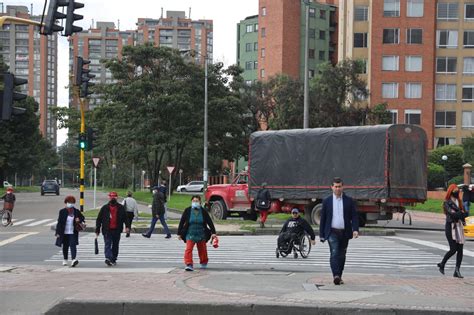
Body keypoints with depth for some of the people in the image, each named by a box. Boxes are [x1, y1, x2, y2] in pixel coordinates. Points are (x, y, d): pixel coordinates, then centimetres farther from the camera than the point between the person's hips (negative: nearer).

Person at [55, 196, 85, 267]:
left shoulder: (76, 211, 4)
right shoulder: (62, 211, -1)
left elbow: (82, 217, 19)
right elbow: (59, 222, -1)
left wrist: (79, 220, -7)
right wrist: (58, 233, -4)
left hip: (73, 232, 0)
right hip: (64, 233, 0)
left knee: (73, 245, -14)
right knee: (65, 246, 11)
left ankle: (74, 259, -25)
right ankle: (65, 260, 26)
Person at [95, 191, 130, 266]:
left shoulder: (121, 208, 6)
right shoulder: (104, 208, 2)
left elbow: (125, 218, 5)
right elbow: (99, 219, 4)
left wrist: (127, 226, -11)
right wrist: (97, 230, 0)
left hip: (117, 230, 2)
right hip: (107, 230, -2)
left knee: (115, 246, 10)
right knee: (108, 245, -13)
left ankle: (113, 260, 21)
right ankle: (108, 258, -27)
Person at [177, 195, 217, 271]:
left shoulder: (203, 211, -3)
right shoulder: (187, 211, -4)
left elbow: (210, 222, -1)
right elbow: (182, 222, 1)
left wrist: (213, 232, -9)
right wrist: (179, 233, 2)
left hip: (201, 235, 1)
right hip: (190, 234, -1)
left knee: (202, 250, 14)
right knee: (188, 249, -17)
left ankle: (203, 263, 37)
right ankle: (188, 264, -20)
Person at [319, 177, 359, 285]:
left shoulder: (349, 201, 5)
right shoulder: (327, 201, 4)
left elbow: (354, 216, 2)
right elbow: (323, 218, 7)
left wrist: (355, 229, -14)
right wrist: (321, 235, 5)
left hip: (344, 233, 2)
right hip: (332, 232, -2)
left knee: (341, 255, 8)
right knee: (334, 253, -17)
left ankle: (339, 276, 19)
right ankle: (336, 276, -28)